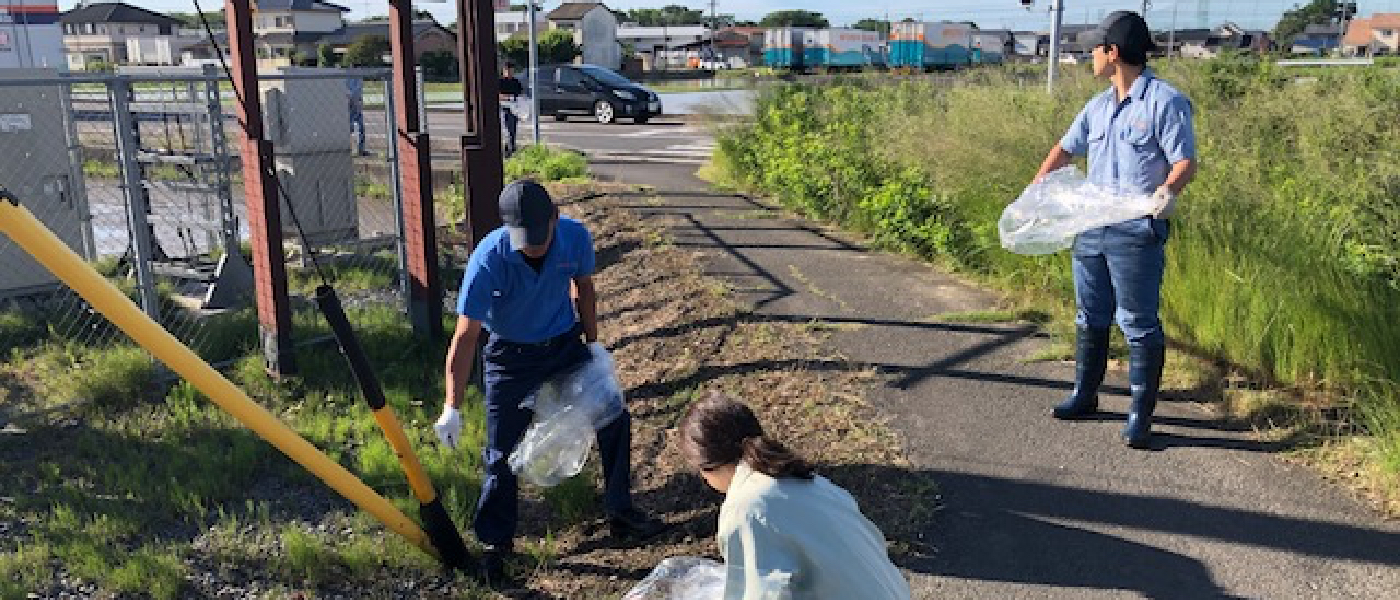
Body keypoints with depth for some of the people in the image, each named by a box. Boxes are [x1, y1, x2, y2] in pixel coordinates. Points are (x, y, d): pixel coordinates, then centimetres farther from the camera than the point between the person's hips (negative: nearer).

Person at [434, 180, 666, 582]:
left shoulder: (576, 237, -21)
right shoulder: (488, 260, -31)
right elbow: (466, 336, -28)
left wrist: (593, 344, 3)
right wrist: (452, 408, -32)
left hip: (565, 344, 3)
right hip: (510, 356, -3)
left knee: (614, 418, 3)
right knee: (502, 452, 0)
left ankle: (621, 512, 24)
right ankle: (495, 543, 21)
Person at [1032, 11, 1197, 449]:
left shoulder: (1165, 101, -9)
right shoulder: (1099, 106, 12)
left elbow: (1185, 162, -13)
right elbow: (1066, 148, 23)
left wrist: (1169, 189, -33)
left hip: (1138, 232, -7)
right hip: (1091, 228, 7)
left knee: (1139, 324, -2)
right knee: (1090, 318, 16)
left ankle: (1140, 416, 6)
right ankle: (1085, 395, 30)